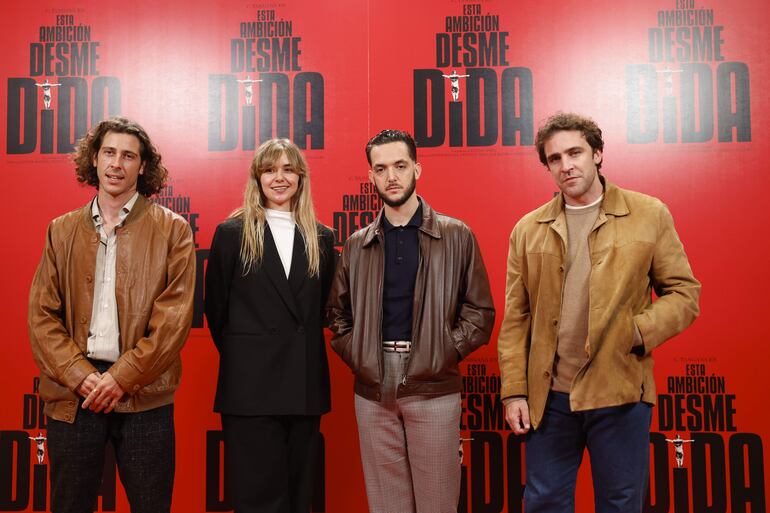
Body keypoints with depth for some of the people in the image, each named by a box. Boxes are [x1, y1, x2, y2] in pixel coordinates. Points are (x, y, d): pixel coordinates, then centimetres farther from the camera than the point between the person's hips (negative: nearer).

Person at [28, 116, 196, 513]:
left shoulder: (172, 230, 1)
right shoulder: (62, 230, 10)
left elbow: (174, 316, -6)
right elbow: (41, 316, 5)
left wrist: (122, 378, -12)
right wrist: (80, 376, -9)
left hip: (144, 395, -2)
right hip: (73, 392, 2)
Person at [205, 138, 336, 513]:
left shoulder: (321, 238, 9)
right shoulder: (231, 233, -1)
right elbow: (216, 308, 4)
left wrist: (301, 353, 9)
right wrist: (241, 357, 8)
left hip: (306, 387, 4)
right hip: (250, 386, -3)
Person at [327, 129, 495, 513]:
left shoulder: (456, 236, 2)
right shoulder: (357, 245, 10)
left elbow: (480, 310, 2)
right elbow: (338, 312, 16)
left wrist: (446, 351, -8)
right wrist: (355, 355, 2)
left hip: (433, 387, -2)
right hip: (372, 389, 3)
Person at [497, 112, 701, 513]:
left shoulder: (650, 215, 1)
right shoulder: (528, 230, 6)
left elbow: (684, 292, 2)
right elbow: (516, 319, 5)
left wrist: (639, 331, -15)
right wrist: (514, 391, 0)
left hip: (620, 394, -1)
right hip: (548, 396, 2)